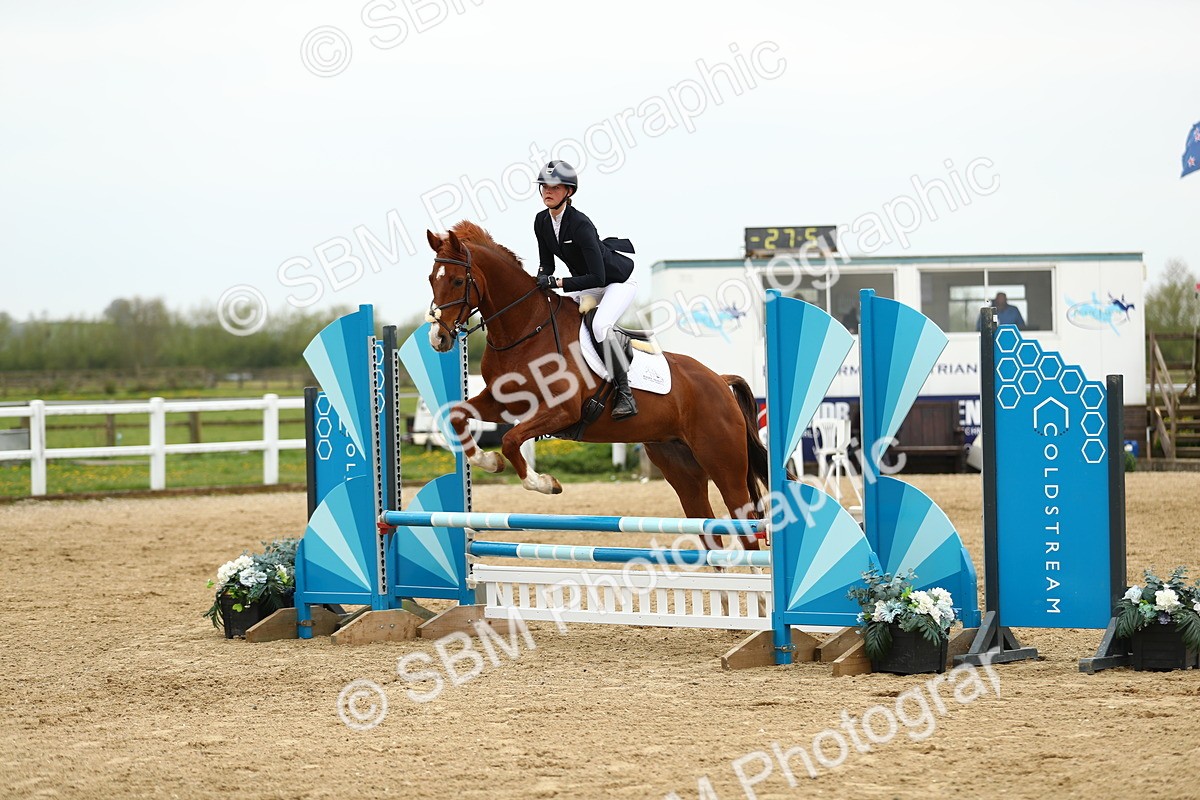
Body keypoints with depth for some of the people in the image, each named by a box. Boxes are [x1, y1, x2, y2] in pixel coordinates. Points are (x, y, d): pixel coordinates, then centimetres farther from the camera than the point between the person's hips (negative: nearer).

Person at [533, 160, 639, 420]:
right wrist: (541, 278, -17)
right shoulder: (542, 221, -7)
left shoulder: (580, 224, -30)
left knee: (600, 325, -32)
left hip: (618, 281, -9)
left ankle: (624, 394, -23)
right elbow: (547, 264, 5)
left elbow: (597, 277, -34)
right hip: (587, 286, 9)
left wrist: (557, 282, -38)